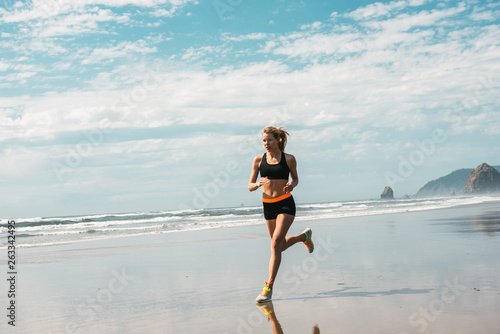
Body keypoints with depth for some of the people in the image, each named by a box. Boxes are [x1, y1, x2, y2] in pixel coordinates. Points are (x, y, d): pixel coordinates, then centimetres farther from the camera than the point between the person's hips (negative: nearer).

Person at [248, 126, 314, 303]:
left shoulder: (289, 159, -3)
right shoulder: (259, 160, 1)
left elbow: (295, 178, 13)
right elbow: (250, 186, 4)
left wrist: (292, 185, -10)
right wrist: (258, 184, -19)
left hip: (285, 204, -4)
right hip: (268, 205, 4)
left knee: (276, 244, -17)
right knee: (281, 246, 17)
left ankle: (269, 287, -12)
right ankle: (304, 236, 50)